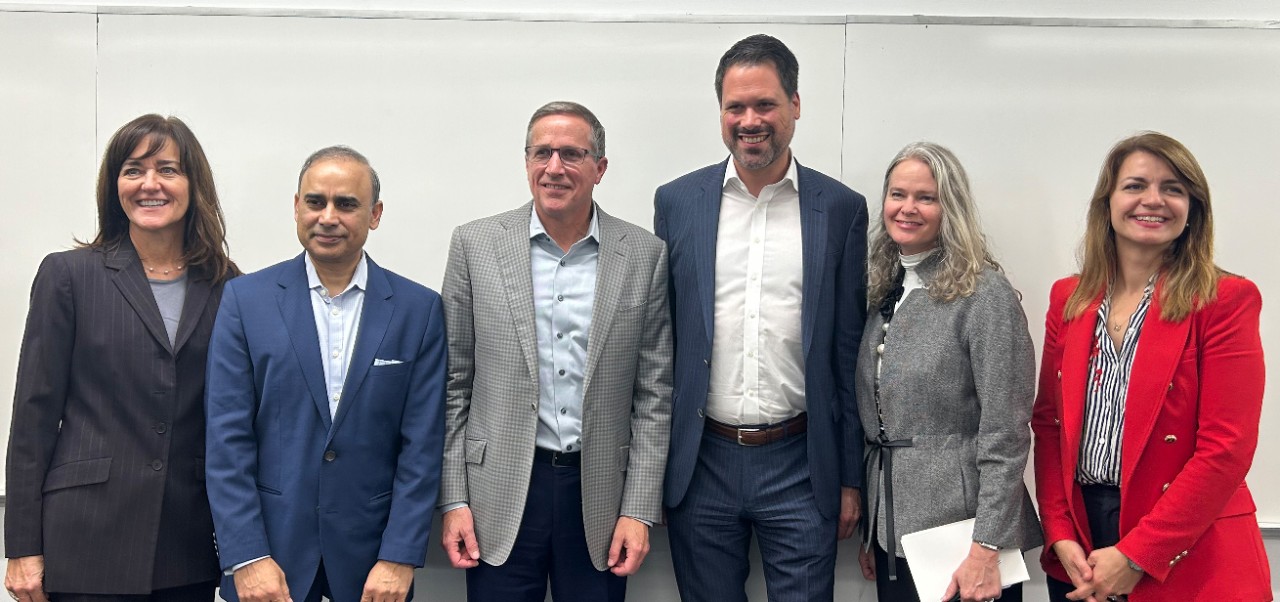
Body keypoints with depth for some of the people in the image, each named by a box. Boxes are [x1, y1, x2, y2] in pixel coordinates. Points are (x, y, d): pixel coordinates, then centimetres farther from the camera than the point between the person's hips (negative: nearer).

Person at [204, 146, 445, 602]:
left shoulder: (420, 309, 0)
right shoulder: (246, 299, -1)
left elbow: (422, 444, -3)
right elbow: (227, 438, -4)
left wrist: (400, 559, -9)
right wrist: (247, 557, -11)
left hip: (372, 549, 0)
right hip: (271, 546, 0)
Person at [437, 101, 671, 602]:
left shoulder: (644, 256, 1)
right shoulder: (476, 245, 0)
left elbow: (653, 392, 2)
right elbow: (453, 383, 2)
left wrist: (639, 509, -3)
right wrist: (454, 500, -2)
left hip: (601, 493, 1)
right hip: (500, 496, 0)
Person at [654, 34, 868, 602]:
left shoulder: (841, 209, 1)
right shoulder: (676, 203, 3)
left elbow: (849, 355, 3)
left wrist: (850, 478, 3)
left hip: (801, 464, -1)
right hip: (700, 463, 1)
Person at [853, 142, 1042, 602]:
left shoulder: (984, 293, -10)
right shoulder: (885, 293, 9)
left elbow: (1005, 435, -14)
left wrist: (986, 550, -19)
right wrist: (871, 533, 14)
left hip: (960, 531, -6)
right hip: (892, 530, 6)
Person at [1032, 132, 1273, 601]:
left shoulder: (1225, 300, -7)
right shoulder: (1068, 298, 6)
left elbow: (1227, 449, -13)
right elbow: (1048, 422, 7)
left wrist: (1135, 556, -15)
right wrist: (1061, 535, -5)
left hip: (1189, 563, -4)